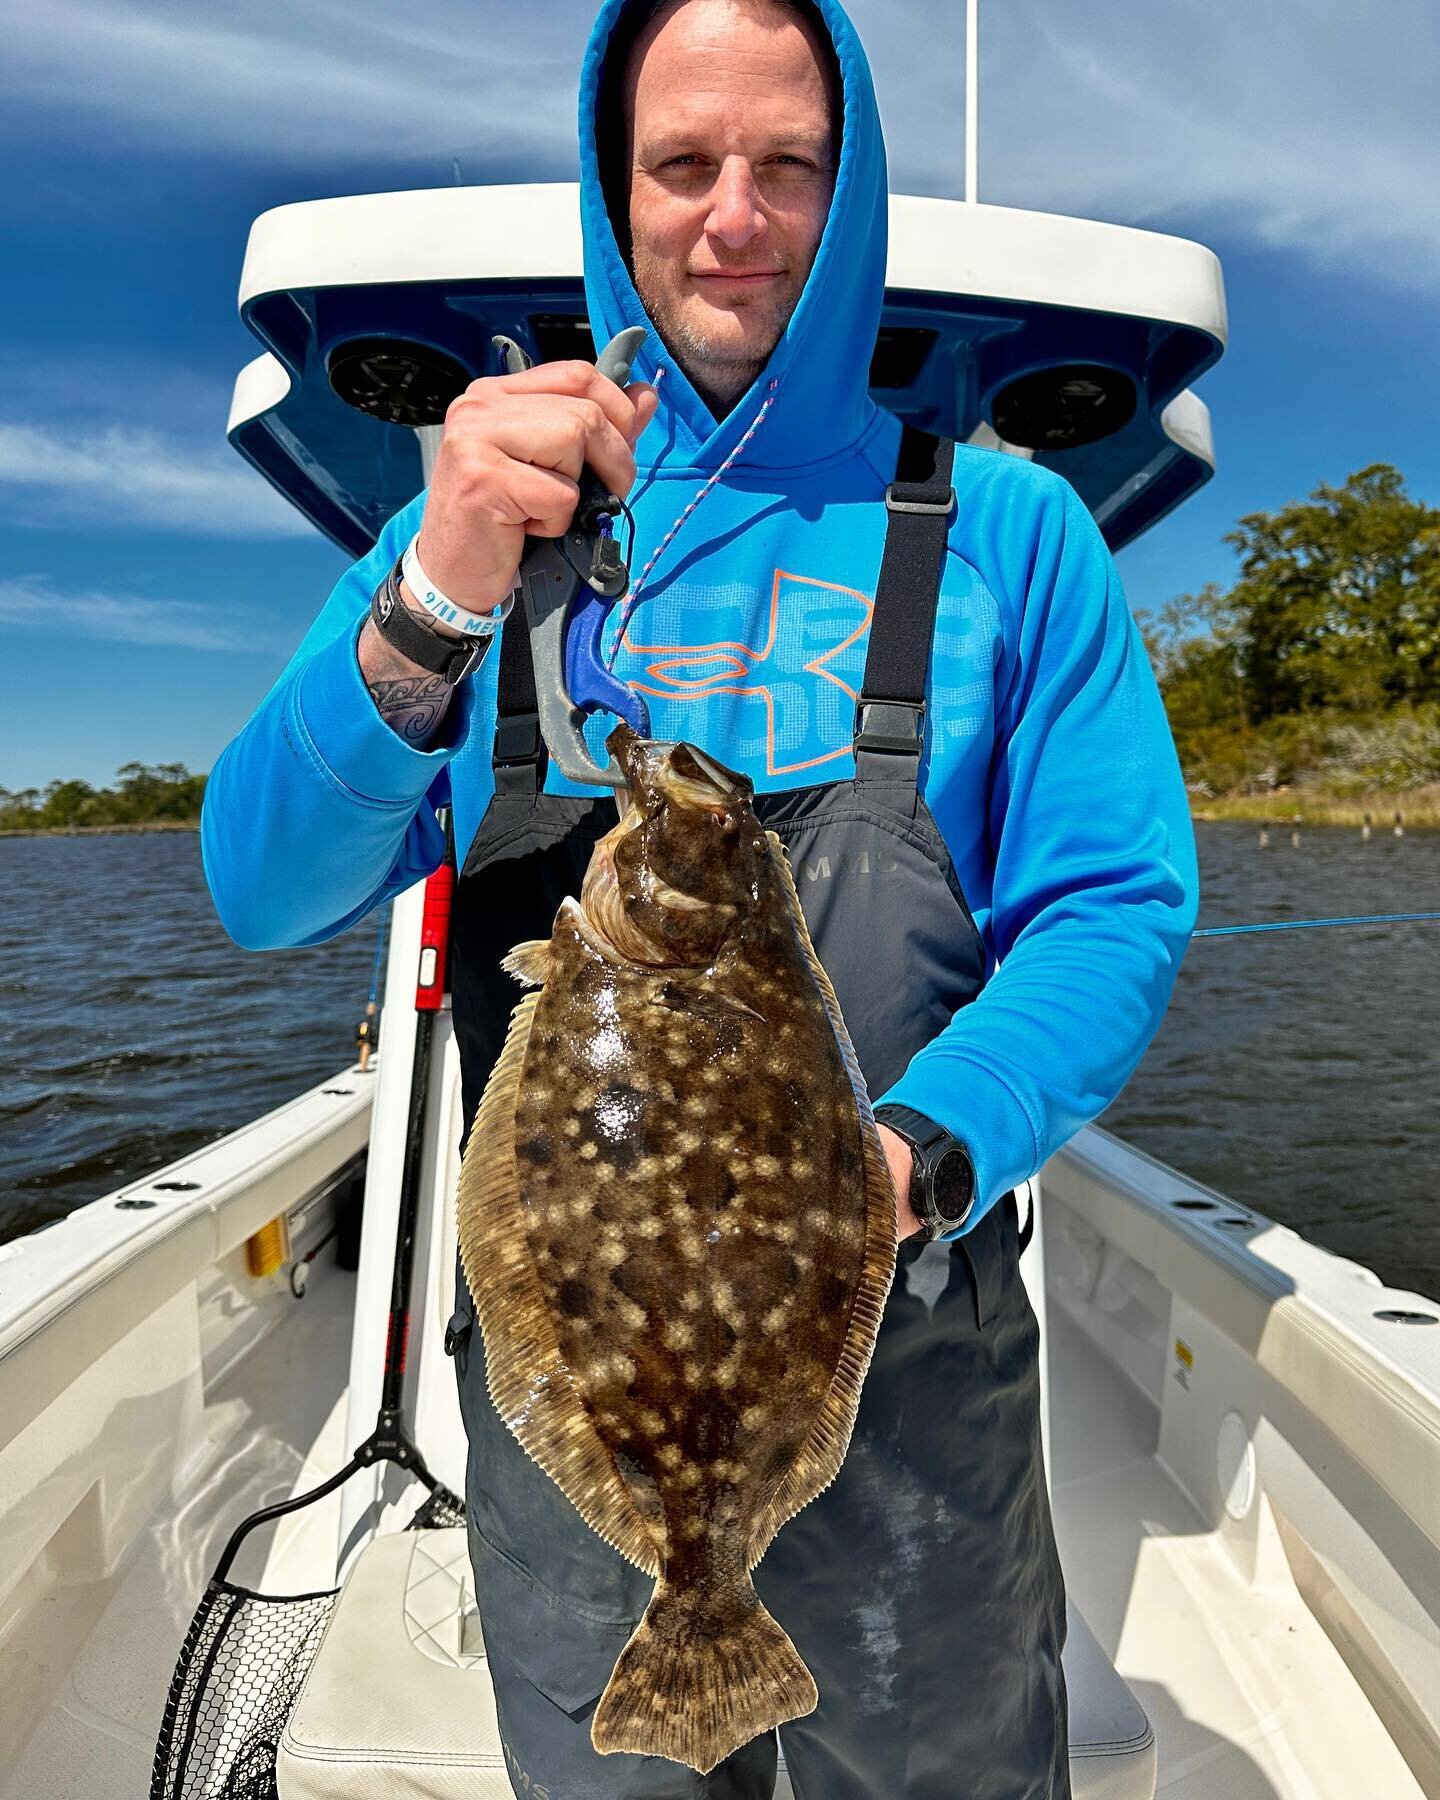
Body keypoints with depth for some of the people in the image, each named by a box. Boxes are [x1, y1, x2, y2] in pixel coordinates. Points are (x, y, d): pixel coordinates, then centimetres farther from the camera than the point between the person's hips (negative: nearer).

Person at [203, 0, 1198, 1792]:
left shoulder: (1003, 528, -1)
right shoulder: (488, 511, 3)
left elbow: (1116, 907, -5)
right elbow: (266, 892, -7)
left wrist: (916, 1156, -23)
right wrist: (430, 610, -25)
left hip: (904, 1365, 0)